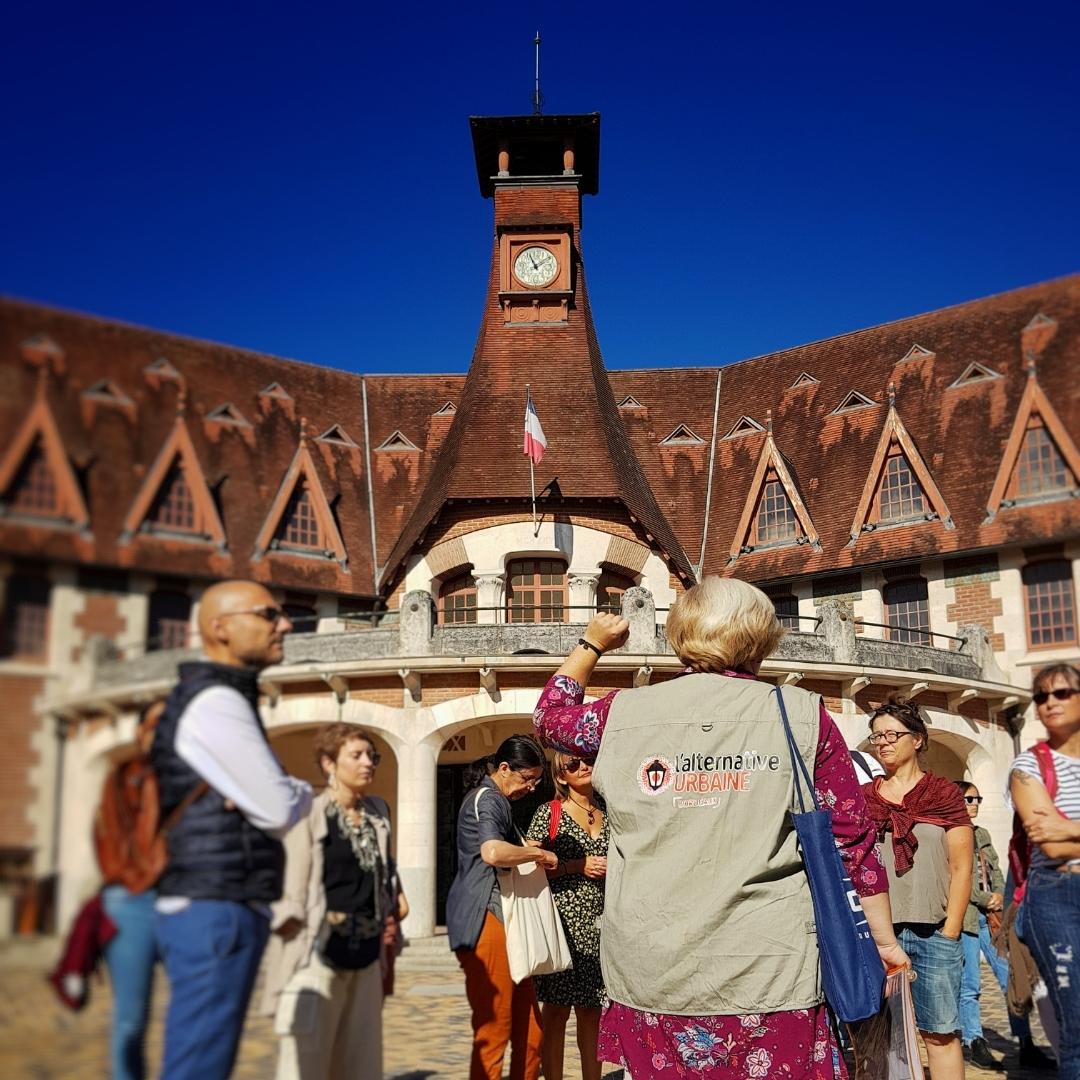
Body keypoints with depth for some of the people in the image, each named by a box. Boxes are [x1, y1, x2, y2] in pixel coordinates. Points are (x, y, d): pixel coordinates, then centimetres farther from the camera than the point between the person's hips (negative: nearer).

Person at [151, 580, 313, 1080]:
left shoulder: (221, 700, 17)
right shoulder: (215, 702, -14)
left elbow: (277, 794, 21)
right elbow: (279, 813, -15)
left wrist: (284, 793, -2)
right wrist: (303, 793, 6)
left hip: (209, 910, 10)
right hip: (216, 912, -10)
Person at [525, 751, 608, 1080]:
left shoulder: (608, 811, 11)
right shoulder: (549, 812, -2)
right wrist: (578, 866, -12)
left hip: (599, 924, 4)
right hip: (562, 919, -4)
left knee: (591, 1010, 10)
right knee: (556, 1010, 0)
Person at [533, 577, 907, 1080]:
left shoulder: (623, 713, 2)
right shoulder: (802, 715, -2)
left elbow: (550, 713, 23)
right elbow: (853, 840, 1)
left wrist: (591, 644, 36)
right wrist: (885, 940, 12)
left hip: (650, 976, 2)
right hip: (770, 976, -1)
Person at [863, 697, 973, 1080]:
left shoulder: (944, 793, 4)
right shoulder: (863, 797, 10)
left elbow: (961, 866, 2)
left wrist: (950, 931, -4)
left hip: (933, 932, -2)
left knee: (940, 1032, 2)